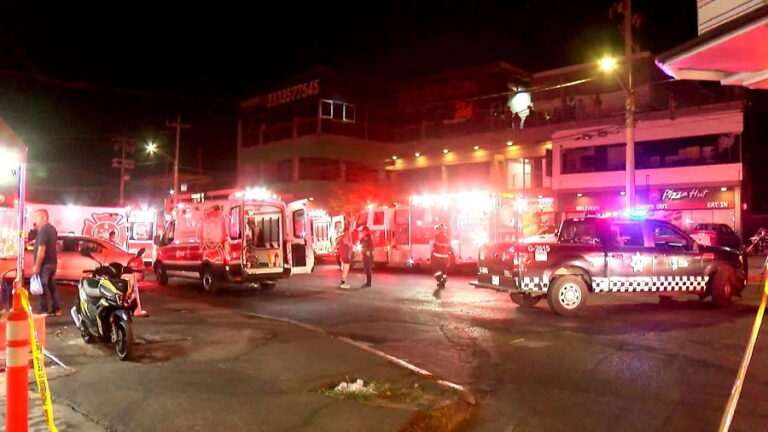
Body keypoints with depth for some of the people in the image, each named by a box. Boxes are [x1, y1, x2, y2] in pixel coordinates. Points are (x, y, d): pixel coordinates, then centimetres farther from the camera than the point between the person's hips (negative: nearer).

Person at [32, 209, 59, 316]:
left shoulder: (43, 230, -17)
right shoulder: (52, 229, 13)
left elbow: (42, 249, -22)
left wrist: (36, 266, -20)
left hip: (44, 264, -9)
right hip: (52, 262, 9)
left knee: (42, 287, -4)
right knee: (52, 286, 12)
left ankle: (43, 310, -1)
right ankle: (56, 309, 15)